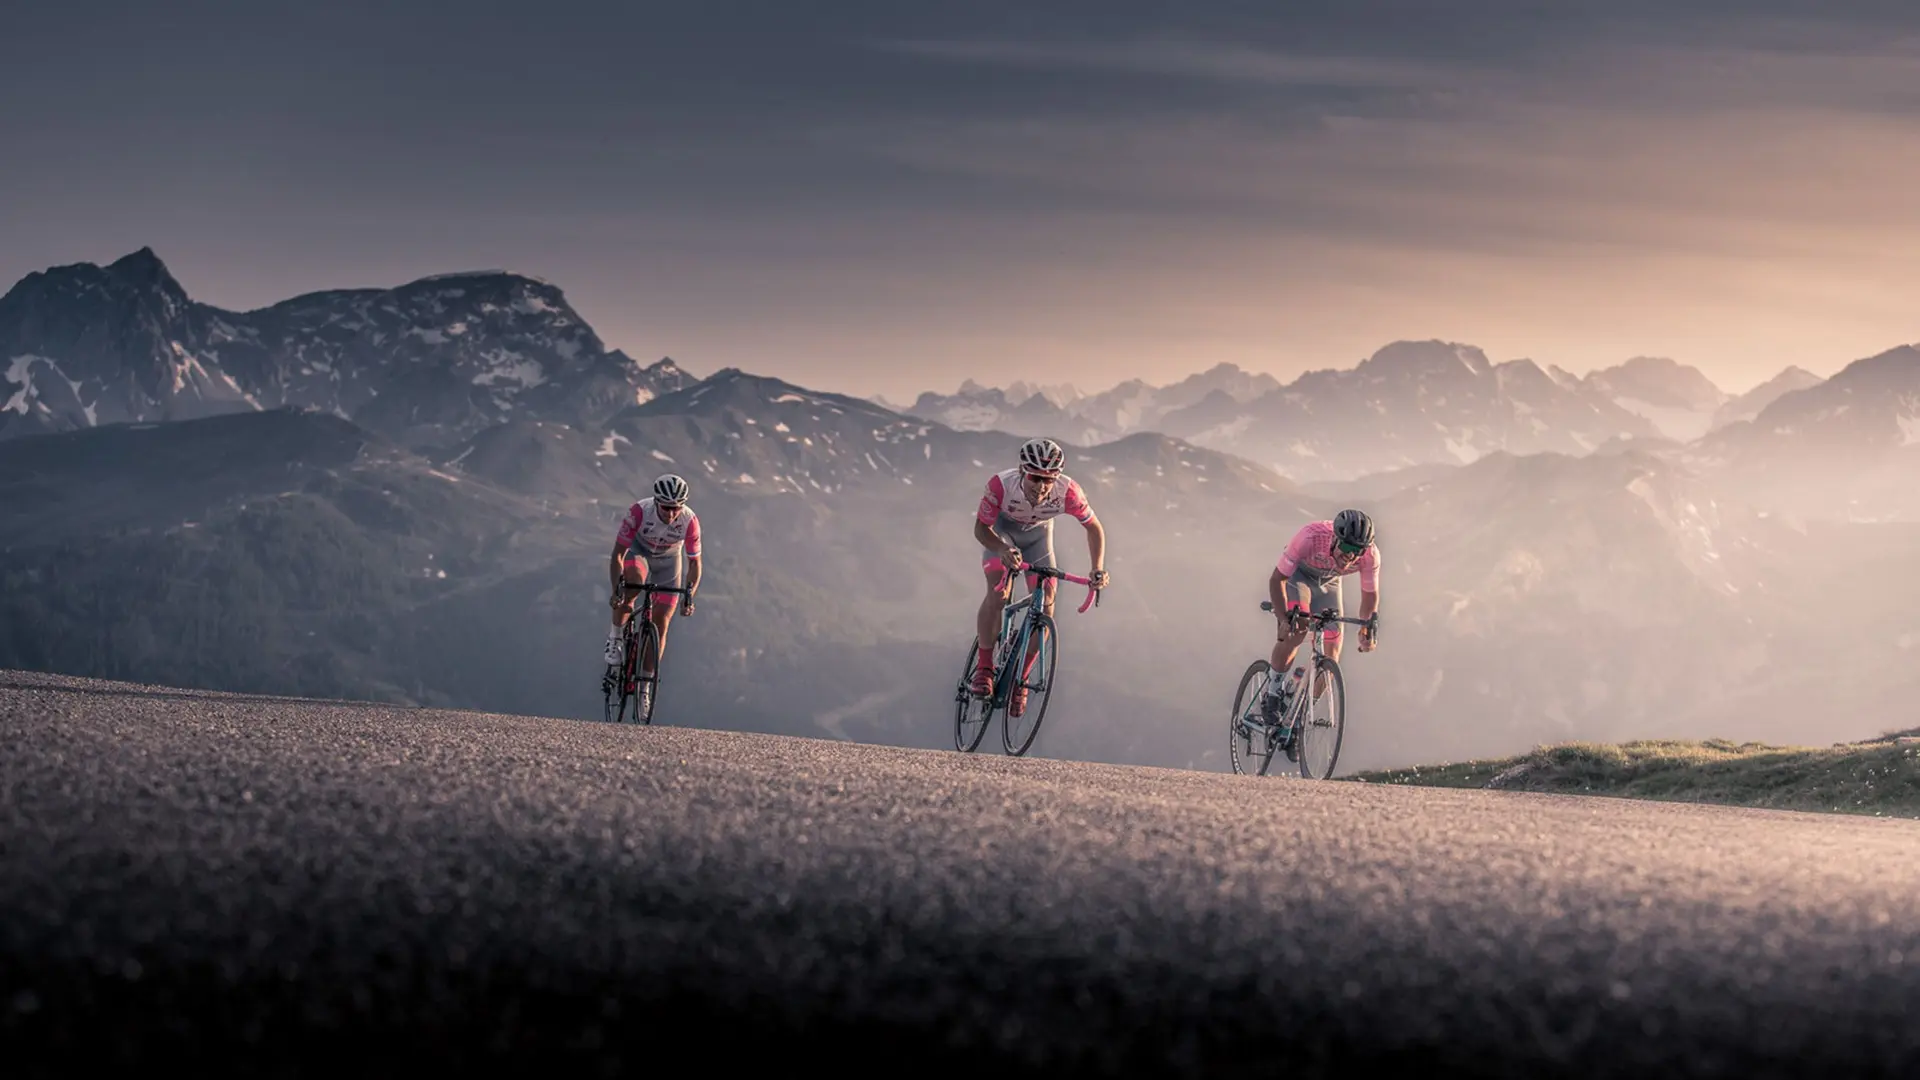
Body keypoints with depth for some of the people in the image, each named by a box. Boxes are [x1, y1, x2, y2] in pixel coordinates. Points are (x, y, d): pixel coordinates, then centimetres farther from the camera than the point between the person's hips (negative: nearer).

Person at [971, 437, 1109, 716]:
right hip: (1000, 529, -2)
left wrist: (1098, 569, -29)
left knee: (1046, 603, -10)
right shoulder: (1001, 485, -39)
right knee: (998, 593, -25)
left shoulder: (1068, 492, -35)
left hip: (1037, 534, 2)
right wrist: (1003, 550, -44)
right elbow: (981, 528, -24)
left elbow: (1094, 528, -16)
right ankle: (984, 664, -7)